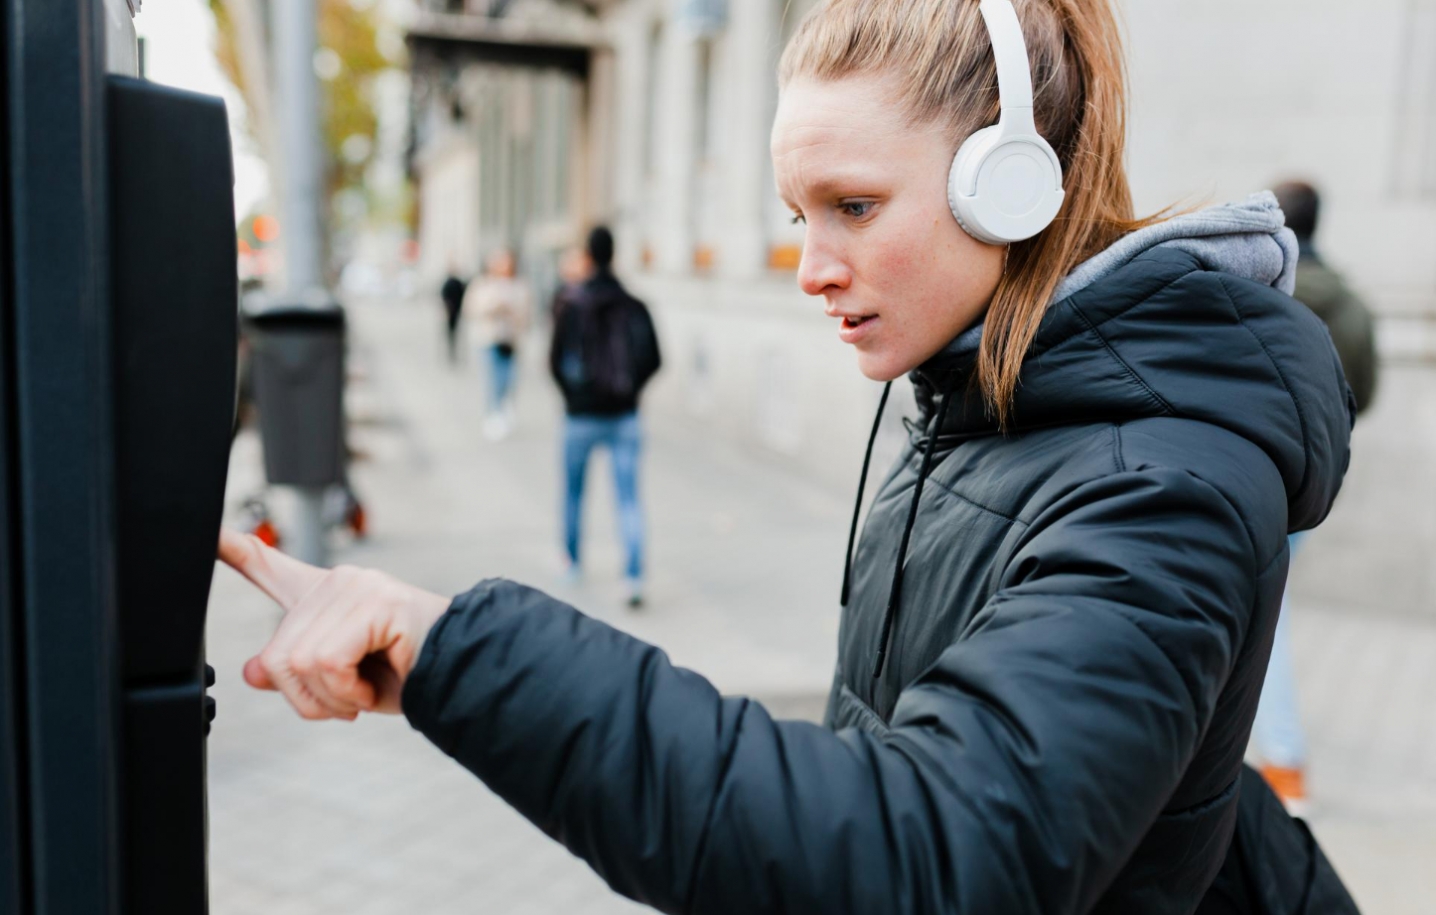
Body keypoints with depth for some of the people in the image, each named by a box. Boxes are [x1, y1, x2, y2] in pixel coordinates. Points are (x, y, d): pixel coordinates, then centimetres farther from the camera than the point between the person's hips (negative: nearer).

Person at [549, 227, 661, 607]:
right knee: (629, 497, 0)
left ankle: (571, 559, 35)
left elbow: (557, 358, -10)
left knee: (573, 490, 19)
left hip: (582, 414, -1)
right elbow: (653, 359, -1)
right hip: (625, 416, 1)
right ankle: (635, 576, -11)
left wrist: (571, 393, 7)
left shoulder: (571, 302, -8)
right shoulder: (634, 305, -2)